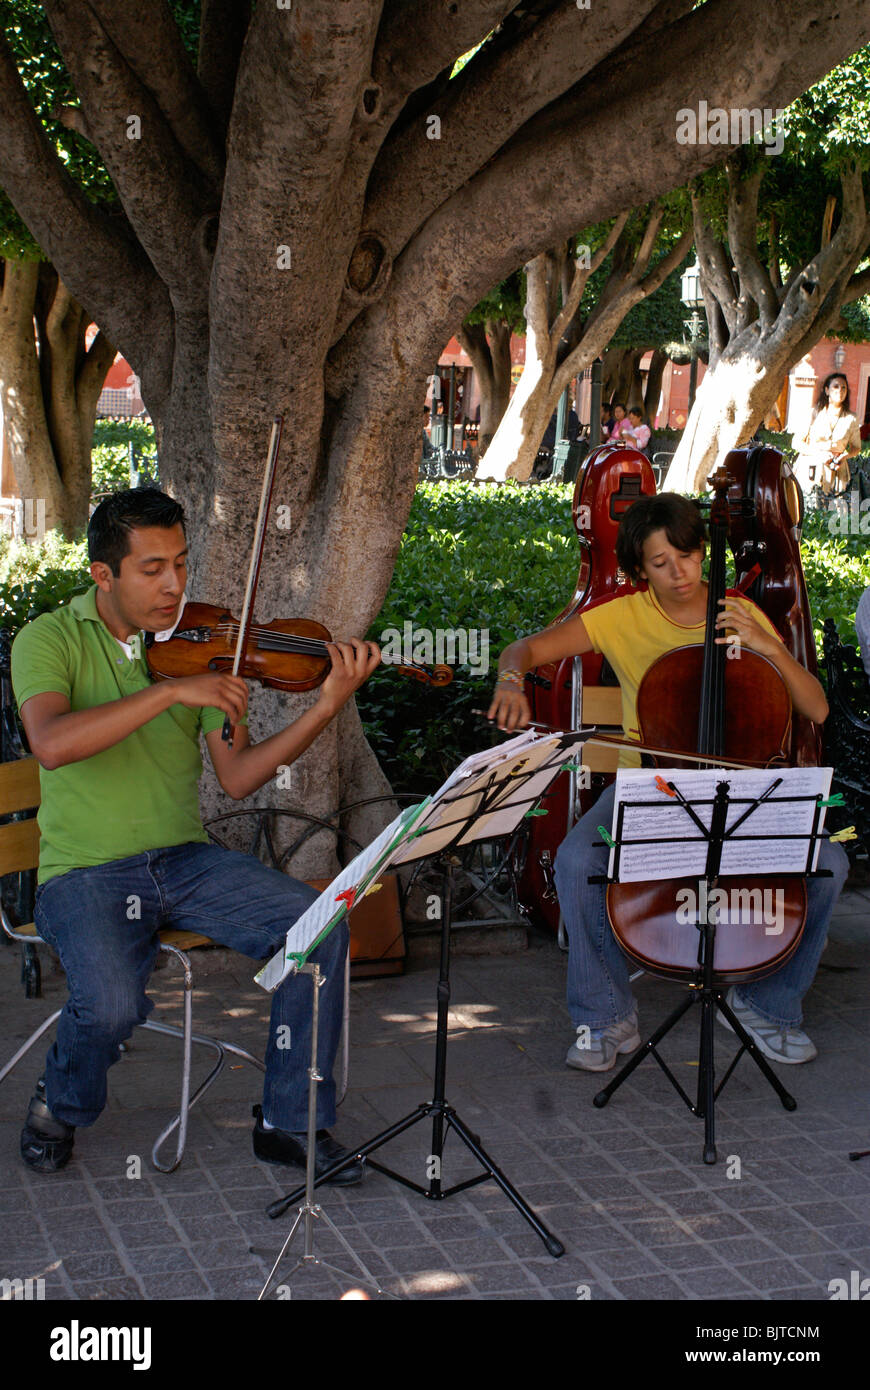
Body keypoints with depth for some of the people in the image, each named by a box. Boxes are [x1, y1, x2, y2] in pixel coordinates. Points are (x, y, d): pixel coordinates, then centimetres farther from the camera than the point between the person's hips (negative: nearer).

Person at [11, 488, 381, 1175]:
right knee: (112, 1003, -31)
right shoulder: (50, 640, -6)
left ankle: (290, 1121, -1)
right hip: (85, 873, -4)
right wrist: (173, 690, -31)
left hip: (186, 860, 4)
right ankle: (60, 1105, 7)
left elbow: (236, 777, -3)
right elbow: (52, 744, -27)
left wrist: (328, 706, -15)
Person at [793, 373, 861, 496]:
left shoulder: (851, 420, 5)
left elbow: (856, 447, 18)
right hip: (808, 470, -1)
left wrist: (845, 456, -4)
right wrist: (818, 453, -13)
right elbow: (798, 443, 1)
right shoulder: (814, 413, 1)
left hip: (834, 474, 1)